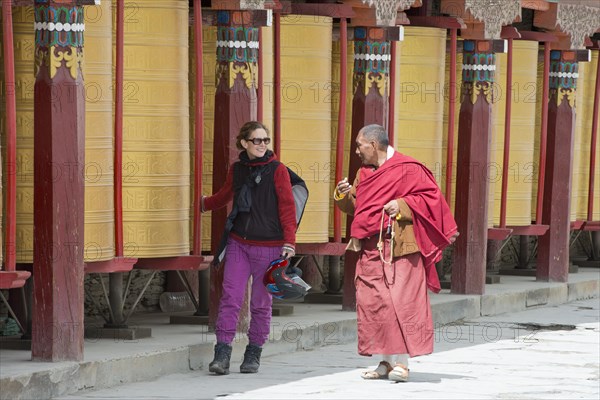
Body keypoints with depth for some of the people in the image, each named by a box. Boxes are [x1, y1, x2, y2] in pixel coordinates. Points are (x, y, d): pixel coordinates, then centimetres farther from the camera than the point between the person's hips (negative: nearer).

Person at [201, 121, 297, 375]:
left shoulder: (277, 170, -2)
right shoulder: (236, 170, 10)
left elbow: (287, 207, -4)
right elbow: (224, 197, 29)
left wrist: (289, 242, -11)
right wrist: (202, 204, 42)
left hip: (269, 246, -3)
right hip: (238, 243, 3)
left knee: (261, 303, 4)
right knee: (230, 298, -7)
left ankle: (253, 354, 15)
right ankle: (222, 354, -8)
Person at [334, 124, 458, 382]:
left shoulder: (407, 169, -4)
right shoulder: (364, 173, 17)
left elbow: (431, 196, -6)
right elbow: (353, 208, 23)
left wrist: (402, 205, -17)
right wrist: (343, 195, 2)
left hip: (399, 248, -7)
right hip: (371, 249, 7)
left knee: (401, 302, -9)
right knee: (372, 304, 2)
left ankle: (402, 361, -6)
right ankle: (386, 362, 9)